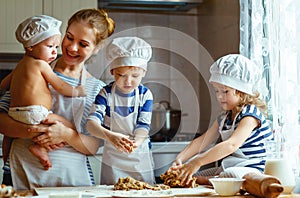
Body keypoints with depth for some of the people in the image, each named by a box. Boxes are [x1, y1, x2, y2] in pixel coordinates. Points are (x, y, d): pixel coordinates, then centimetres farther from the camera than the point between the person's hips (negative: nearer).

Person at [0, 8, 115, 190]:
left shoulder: (97, 89, 6)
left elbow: (93, 147, 2)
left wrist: (66, 134, -17)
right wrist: (31, 131, -18)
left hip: (70, 176, 1)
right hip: (22, 173, 0)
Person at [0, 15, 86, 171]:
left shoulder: (20, 65, 21)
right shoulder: (41, 64, -4)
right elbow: (59, 86, -2)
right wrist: (76, 92, 14)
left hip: (15, 113, 9)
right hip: (34, 114, -9)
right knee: (70, 130, -10)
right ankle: (41, 146, -21)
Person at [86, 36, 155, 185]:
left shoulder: (145, 95, -7)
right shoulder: (106, 94, -9)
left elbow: (143, 126, -13)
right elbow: (91, 123, -21)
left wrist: (136, 142, -36)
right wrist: (109, 135, -42)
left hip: (140, 160, 1)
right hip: (112, 159, -1)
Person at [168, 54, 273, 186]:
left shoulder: (250, 115, -17)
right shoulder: (224, 118, 12)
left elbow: (232, 144, -32)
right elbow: (202, 140, 11)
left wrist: (197, 162, -39)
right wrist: (179, 159, -7)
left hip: (252, 169, -9)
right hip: (227, 168, 9)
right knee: (191, 176, 1)